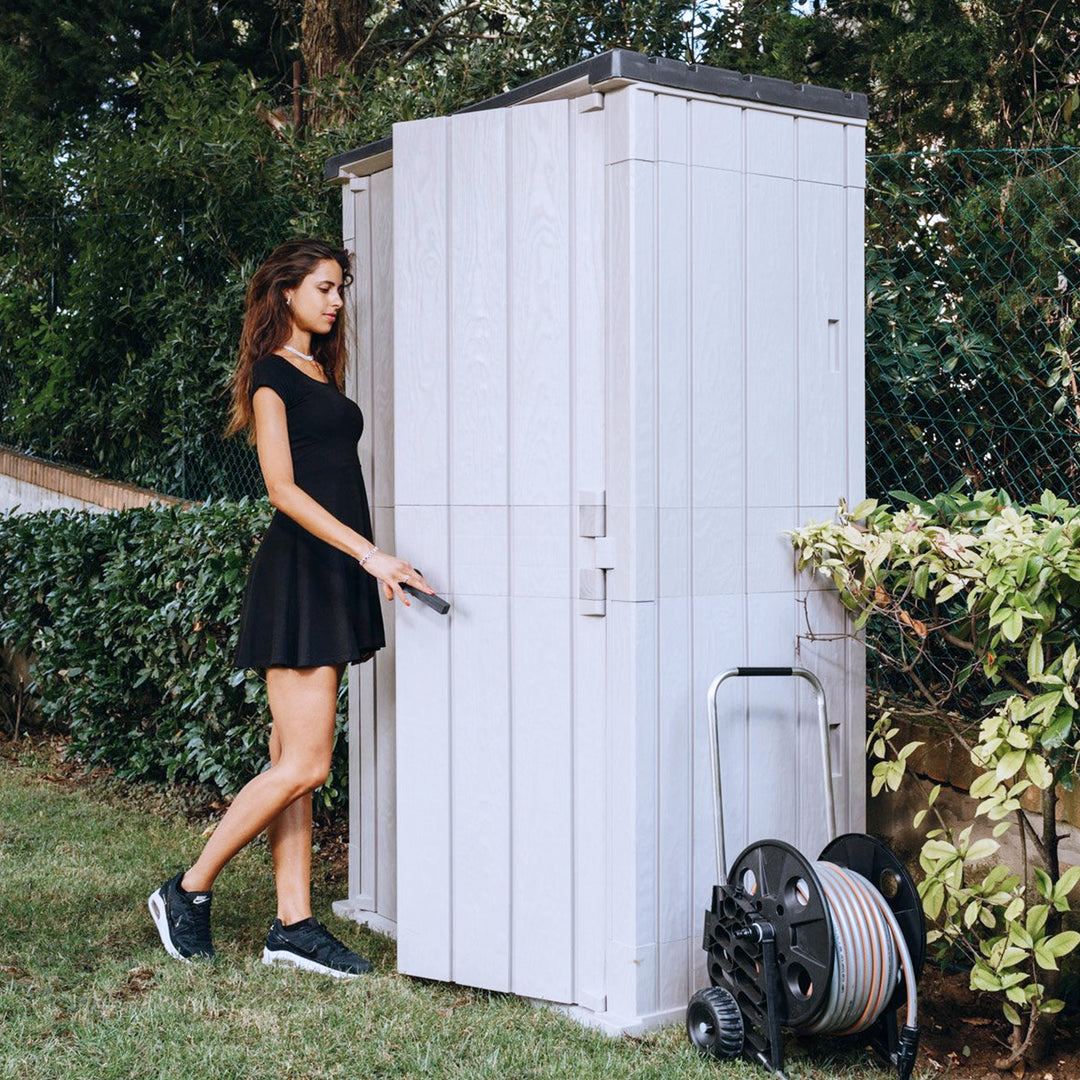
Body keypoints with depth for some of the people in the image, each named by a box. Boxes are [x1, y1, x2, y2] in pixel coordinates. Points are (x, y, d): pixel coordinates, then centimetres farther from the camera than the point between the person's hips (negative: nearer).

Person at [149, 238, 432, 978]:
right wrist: (369, 553, -21)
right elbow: (283, 487, -14)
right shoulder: (272, 373, -6)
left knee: (296, 763, 8)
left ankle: (293, 925, 11)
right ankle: (188, 891, 5)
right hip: (299, 571, -8)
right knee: (304, 765, -9)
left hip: (334, 574, 9)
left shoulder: (322, 372, 20)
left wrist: (369, 561, 14)